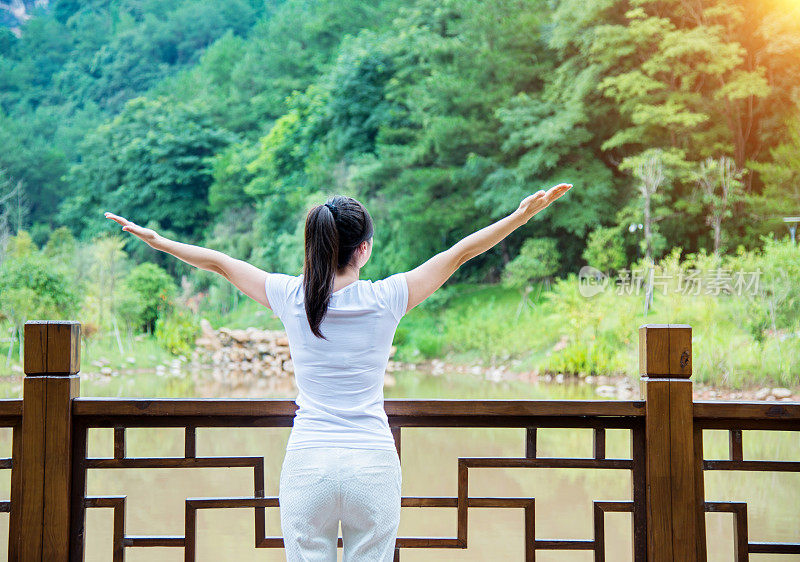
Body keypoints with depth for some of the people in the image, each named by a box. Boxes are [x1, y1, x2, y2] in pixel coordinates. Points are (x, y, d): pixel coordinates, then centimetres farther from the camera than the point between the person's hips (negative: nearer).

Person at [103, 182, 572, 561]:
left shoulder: (291, 298, -1)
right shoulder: (386, 299, -4)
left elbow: (217, 261, 13)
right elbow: (460, 252, 2)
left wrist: (155, 239, 26)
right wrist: (523, 215, 9)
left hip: (307, 462, 1)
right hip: (374, 462, -1)